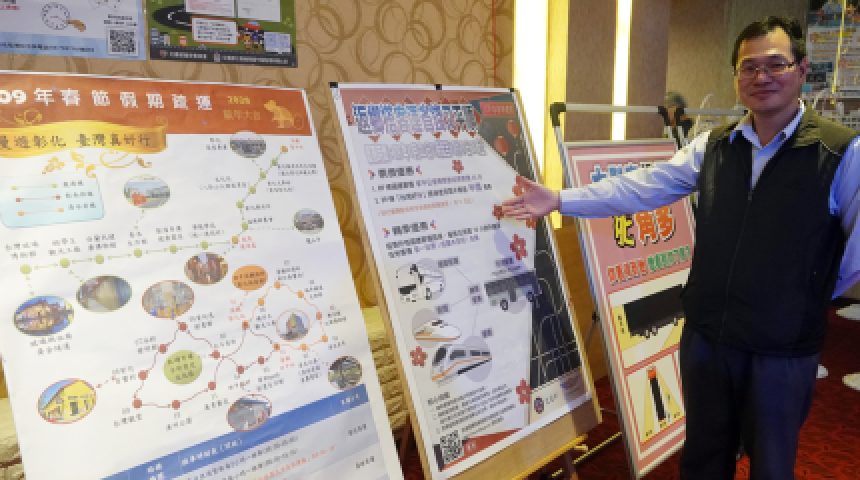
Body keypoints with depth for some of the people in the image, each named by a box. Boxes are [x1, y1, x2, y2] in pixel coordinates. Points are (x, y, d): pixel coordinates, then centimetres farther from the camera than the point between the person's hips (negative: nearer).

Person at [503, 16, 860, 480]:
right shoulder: (713, 146, 0)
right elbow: (640, 187, -5)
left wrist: (812, 296, 3)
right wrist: (560, 200, -11)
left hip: (783, 347, -3)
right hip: (705, 334, 3)